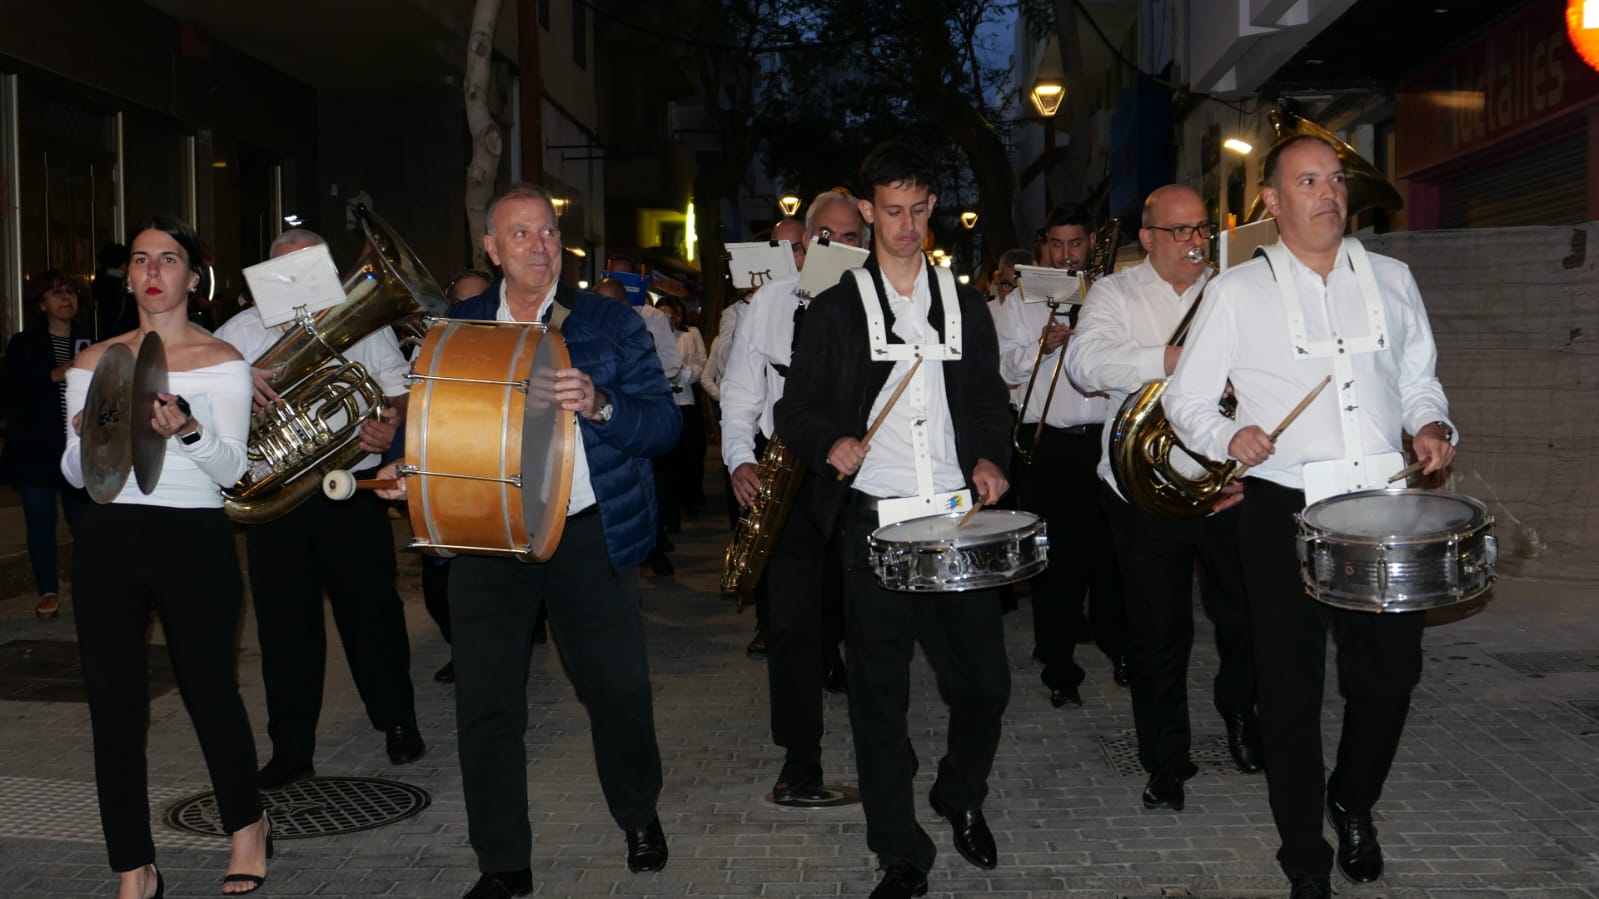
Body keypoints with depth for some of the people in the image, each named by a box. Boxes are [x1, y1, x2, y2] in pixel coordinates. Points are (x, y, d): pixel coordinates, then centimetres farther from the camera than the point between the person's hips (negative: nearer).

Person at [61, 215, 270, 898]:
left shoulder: (220, 360, 1)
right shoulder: (94, 362, 10)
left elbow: (230, 467, -8)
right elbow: (74, 473, 7)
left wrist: (188, 431, -27)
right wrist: (88, 436, -14)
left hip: (194, 539, -3)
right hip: (107, 540, 3)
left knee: (209, 689, 4)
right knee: (114, 706, 3)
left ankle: (247, 826, 29)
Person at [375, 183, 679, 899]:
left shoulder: (610, 324, 2)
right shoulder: (453, 328, 8)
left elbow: (664, 425, -3)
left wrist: (599, 405, -20)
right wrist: (402, 468, -8)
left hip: (589, 537, -1)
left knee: (617, 690, 8)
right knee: (486, 708, 2)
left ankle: (639, 816, 35)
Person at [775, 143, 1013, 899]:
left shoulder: (965, 305, 14)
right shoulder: (835, 311, 6)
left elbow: (990, 402, 17)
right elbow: (795, 412, 5)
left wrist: (989, 459, -2)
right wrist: (829, 445, -15)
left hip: (957, 518, 2)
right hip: (873, 523, -2)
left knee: (984, 680, 3)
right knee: (880, 695, 3)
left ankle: (961, 797, 33)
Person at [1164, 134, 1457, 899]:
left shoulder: (1391, 279, 11)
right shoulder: (1237, 291, 1)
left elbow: (1418, 380, 19)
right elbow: (1185, 396, 2)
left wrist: (1431, 425, -2)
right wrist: (1228, 438, -17)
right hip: (1285, 513, -3)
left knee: (1390, 673, 8)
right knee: (1292, 690, 5)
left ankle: (1354, 804, 38)